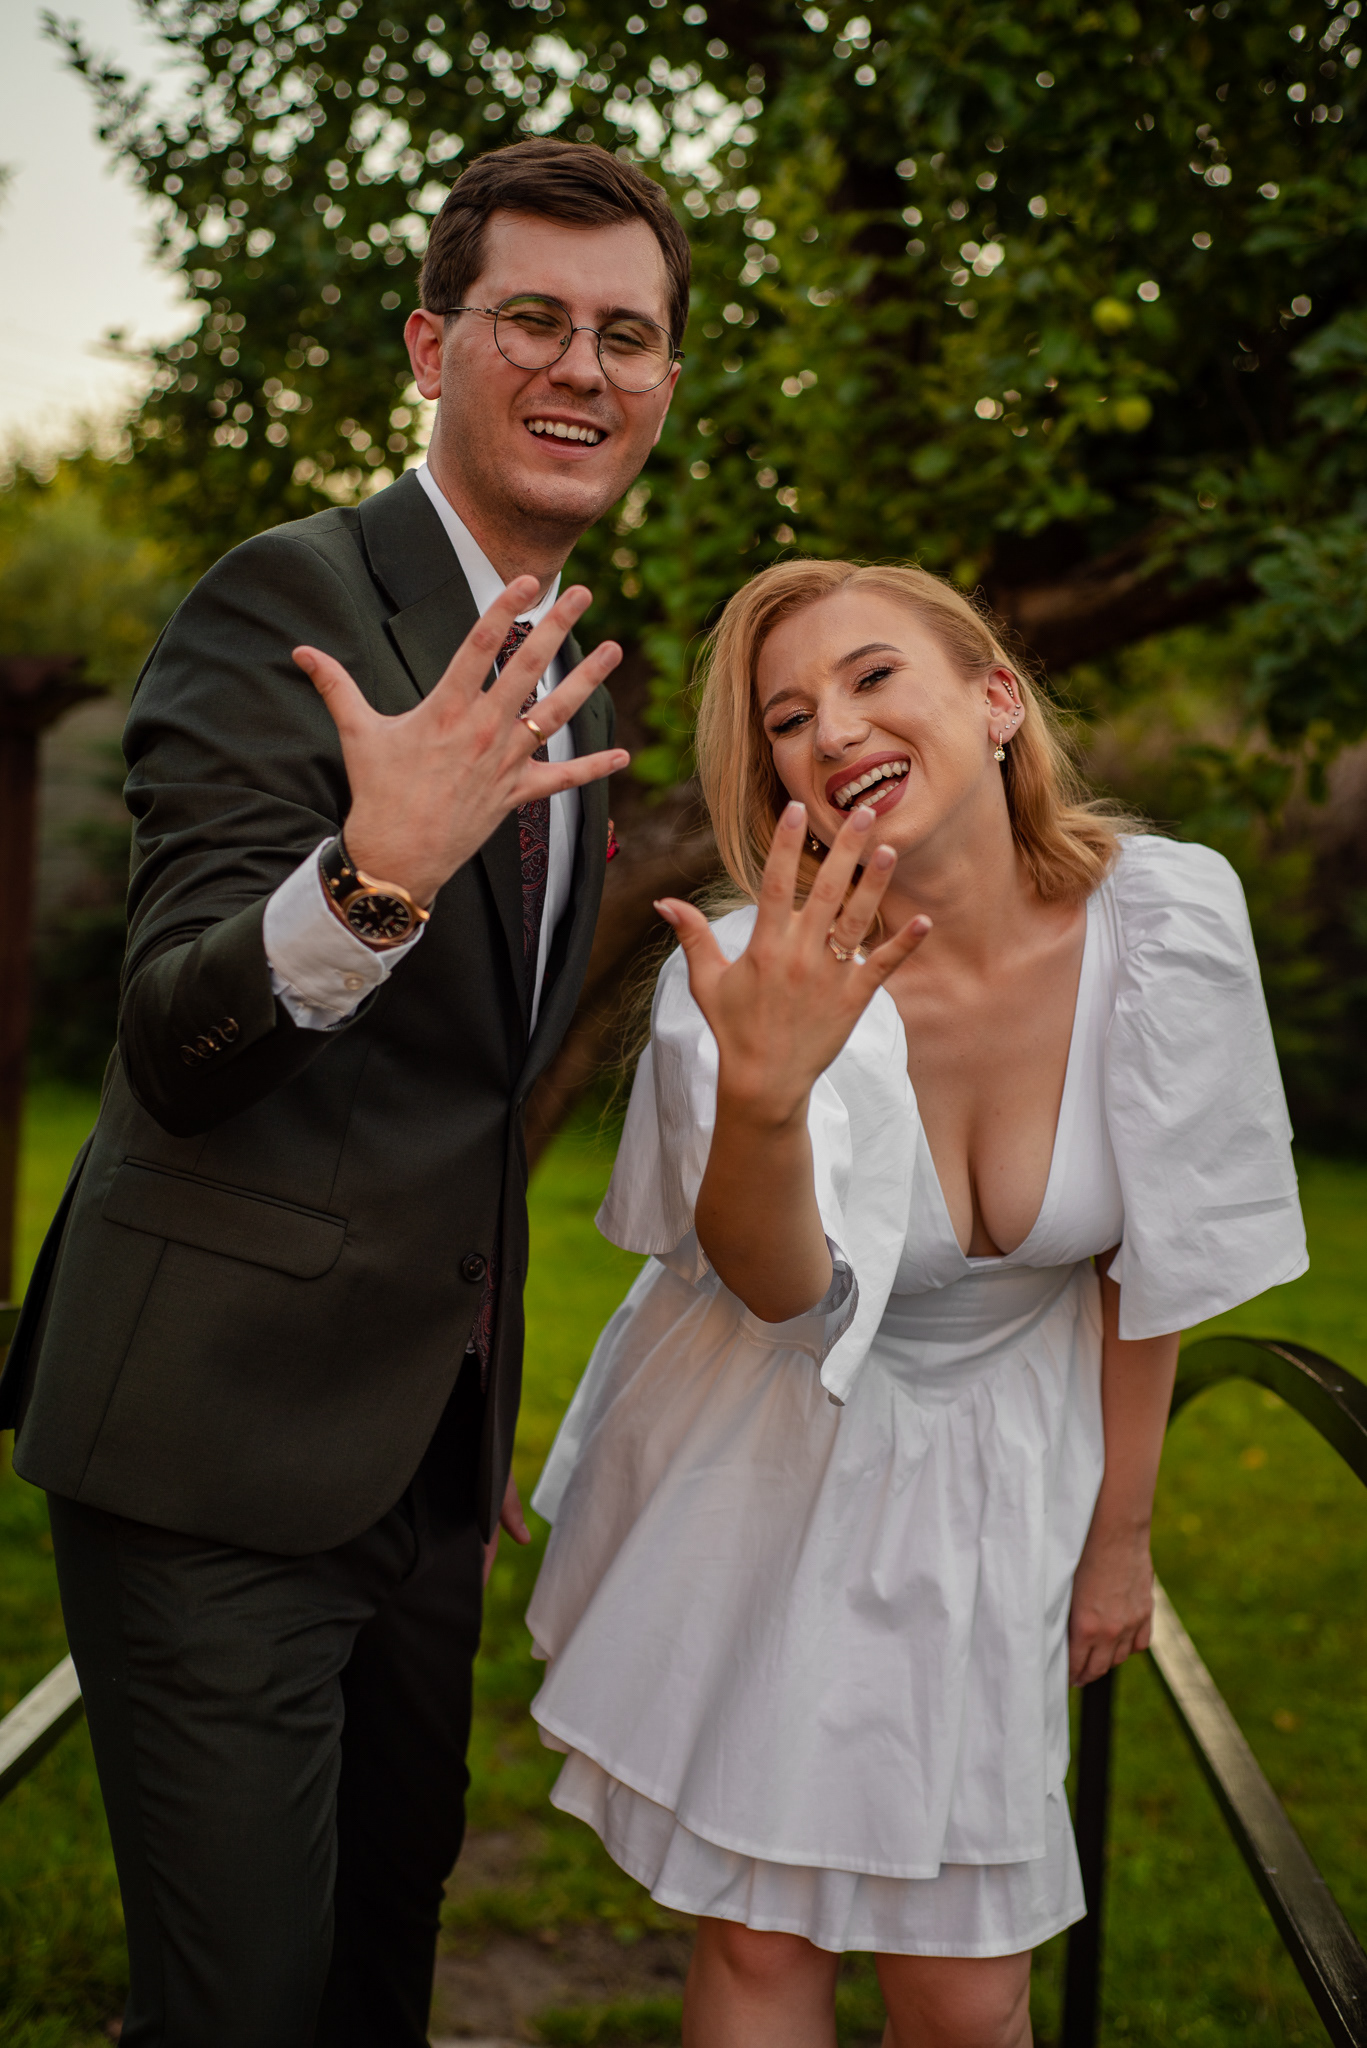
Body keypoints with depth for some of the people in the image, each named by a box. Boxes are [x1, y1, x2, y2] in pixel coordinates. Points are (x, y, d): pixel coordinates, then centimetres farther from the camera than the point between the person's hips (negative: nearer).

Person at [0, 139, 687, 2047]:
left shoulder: (565, 675, 12)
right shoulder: (290, 599, -13)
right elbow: (172, 1045, -20)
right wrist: (375, 876, -40)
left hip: (425, 1448, 8)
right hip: (221, 1445, -8)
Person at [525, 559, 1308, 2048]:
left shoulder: (1163, 918, -18)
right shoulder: (759, 973, -21)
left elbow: (1153, 1252, -5)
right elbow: (783, 1291, -31)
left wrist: (1118, 1531, 4)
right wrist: (761, 1098, -52)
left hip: (989, 1487, 1)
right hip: (762, 1474, -1)